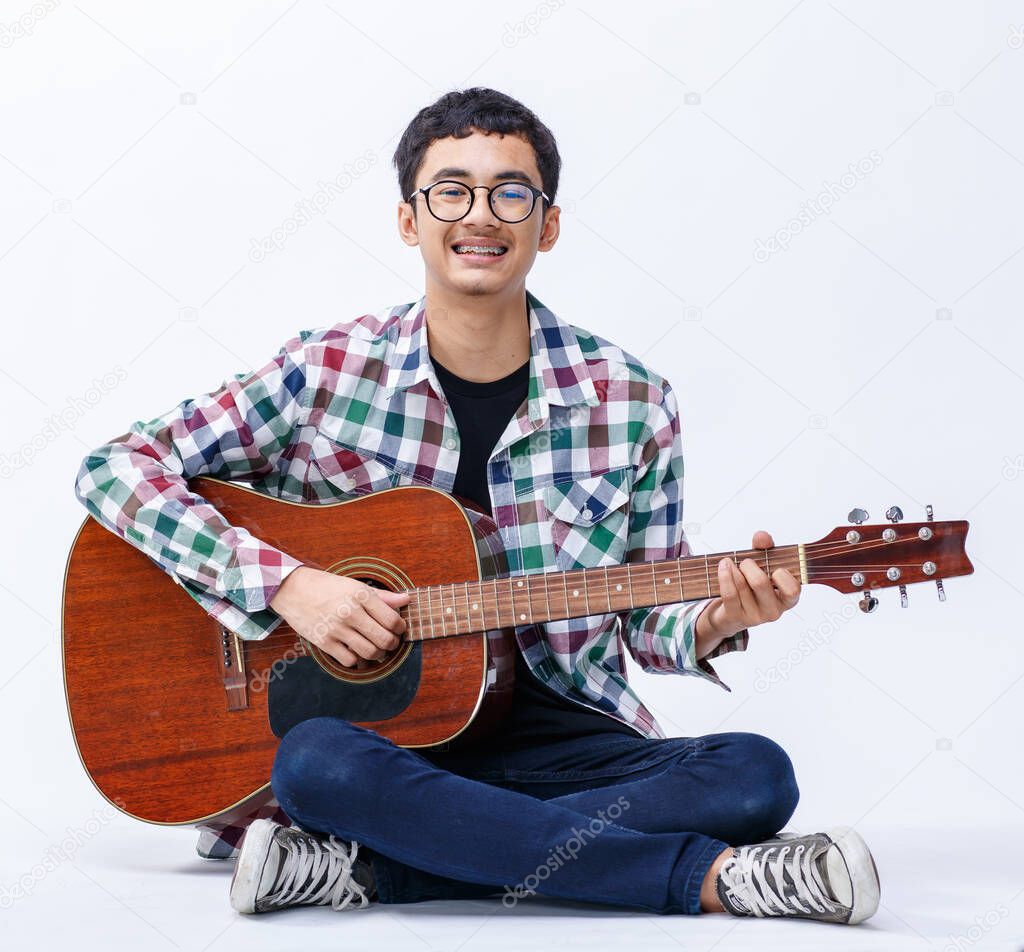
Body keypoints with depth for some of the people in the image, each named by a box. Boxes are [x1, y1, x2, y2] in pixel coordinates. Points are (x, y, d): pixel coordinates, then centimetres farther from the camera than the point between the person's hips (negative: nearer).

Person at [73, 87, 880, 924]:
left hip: (565, 742, 2)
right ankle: (711, 878, -29)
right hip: (387, 742, -1)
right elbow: (115, 468, -3)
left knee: (757, 776, -25)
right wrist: (285, 583, -14)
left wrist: (716, 621, -15)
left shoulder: (630, 402, 2)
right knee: (317, 760, -37)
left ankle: (372, 865, -27)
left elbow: (647, 621, 9)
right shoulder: (327, 373, -1)